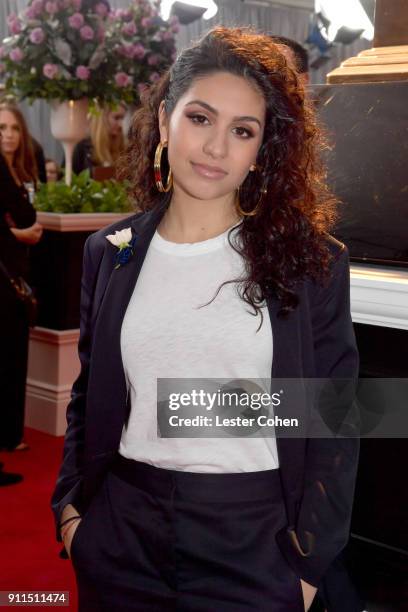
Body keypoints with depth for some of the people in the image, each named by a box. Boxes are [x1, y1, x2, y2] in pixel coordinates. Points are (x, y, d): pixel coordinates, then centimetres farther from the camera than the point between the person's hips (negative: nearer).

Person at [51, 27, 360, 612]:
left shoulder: (311, 261, -5)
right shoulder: (109, 253, 4)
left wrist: (308, 563, -5)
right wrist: (70, 508, 4)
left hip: (254, 542, -2)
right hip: (123, 537, 3)